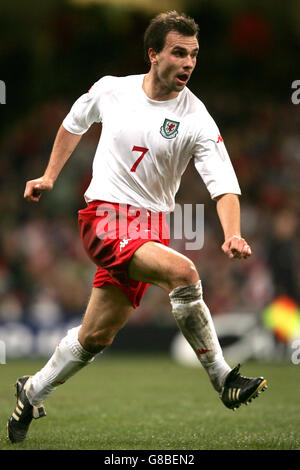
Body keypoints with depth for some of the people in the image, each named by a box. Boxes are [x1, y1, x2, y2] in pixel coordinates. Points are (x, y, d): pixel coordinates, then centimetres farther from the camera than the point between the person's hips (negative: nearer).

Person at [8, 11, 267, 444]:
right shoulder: (111, 89, -2)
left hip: (150, 226, 2)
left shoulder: (196, 120, -7)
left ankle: (32, 393, 32)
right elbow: (75, 122, 21)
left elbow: (225, 185, -13)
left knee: (97, 335, 7)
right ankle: (224, 380, -17)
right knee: (182, 271, -27)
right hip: (103, 217, -2)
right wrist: (50, 176, 23)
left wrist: (232, 235, -31)